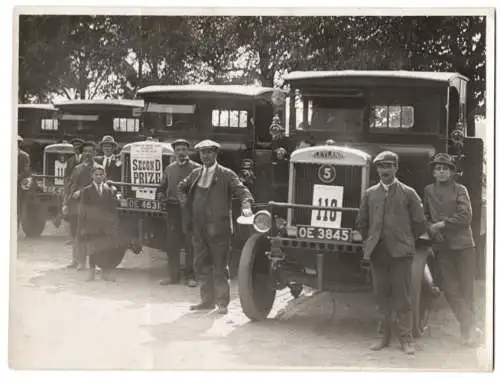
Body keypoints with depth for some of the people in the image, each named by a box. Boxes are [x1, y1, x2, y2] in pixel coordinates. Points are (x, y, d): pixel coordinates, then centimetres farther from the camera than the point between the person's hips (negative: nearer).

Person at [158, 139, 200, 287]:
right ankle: (173, 275, 14)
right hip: (173, 208, 4)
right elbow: (163, 186, 20)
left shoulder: (196, 168, 1)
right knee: (172, 244, 5)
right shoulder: (169, 168, 14)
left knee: (190, 244, -1)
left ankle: (190, 276, 6)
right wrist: (162, 194, -1)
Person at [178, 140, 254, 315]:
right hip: (199, 228, 5)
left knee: (219, 267, -1)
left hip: (218, 229, -5)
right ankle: (207, 300, 22)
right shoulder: (195, 174, 13)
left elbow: (242, 191, -11)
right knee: (201, 266, 11)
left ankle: (222, 303, 7)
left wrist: (246, 206, -29)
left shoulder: (226, 175, -2)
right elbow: (181, 187, 31)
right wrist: (184, 199, 13)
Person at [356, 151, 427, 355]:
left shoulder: (408, 193, 2)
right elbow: (362, 222, 18)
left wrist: (405, 240, 9)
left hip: (401, 252, -3)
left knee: (402, 297, -2)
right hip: (377, 252, 3)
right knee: (382, 296, 6)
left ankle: (406, 339, 5)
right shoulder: (370, 194, 10)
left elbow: (419, 223, 6)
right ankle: (384, 336, 15)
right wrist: (371, 241, 13)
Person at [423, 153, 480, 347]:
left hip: (463, 245, -2)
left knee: (466, 288, 1)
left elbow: (466, 217, -7)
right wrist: (432, 228, -2)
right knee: (451, 289, -3)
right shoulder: (428, 191, 11)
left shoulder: (460, 190, 2)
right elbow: (425, 216, 18)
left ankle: (468, 329, 12)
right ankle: (469, 328, 1)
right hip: (442, 247, 3)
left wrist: (442, 224, -9)